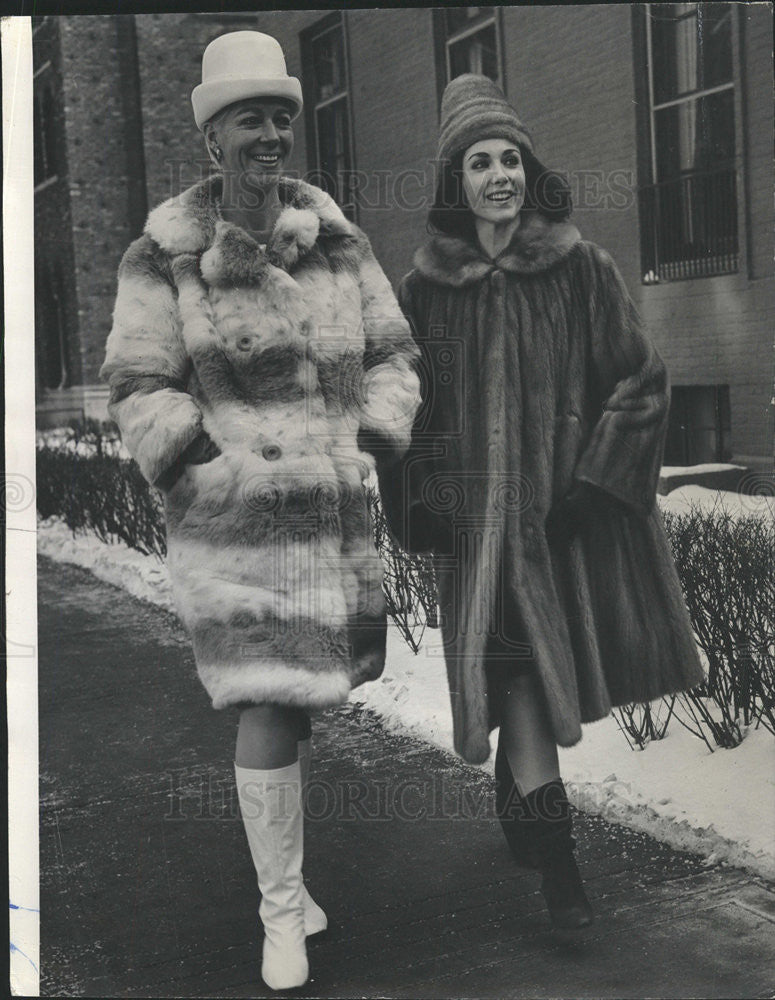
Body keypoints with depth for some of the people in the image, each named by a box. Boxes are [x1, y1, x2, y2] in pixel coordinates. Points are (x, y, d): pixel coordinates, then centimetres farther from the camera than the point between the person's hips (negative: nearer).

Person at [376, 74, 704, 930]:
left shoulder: (582, 268, -2)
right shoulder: (426, 290, 1)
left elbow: (639, 380, -3)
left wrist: (594, 485, -12)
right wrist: (418, 506, 0)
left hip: (567, 504, 1)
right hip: (478, 512, -1)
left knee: (542, 663, 13)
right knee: (513, 665, -11)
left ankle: (513, 780, 41)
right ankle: (555, 860, -6)